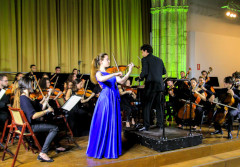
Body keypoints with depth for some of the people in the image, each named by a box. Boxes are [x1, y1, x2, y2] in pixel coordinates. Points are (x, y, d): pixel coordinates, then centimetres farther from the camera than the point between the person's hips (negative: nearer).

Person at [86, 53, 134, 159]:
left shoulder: (111, 72, 14)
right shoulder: (98, 73, -4)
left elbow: (121, 81, 7)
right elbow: (101, 79, -29)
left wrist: (129, 71, 2)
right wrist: (115, 74, -31)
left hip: (114, 99, 7)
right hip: (105, 99, -6)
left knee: (114, 124, 10)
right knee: (103, 124, -2)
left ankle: (111, 149, 21)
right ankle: (100, 149, 12)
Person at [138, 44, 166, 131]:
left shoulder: (145, 59, -6)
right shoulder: (159, 59, 13)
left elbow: (145, 72, -16)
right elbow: (164, 71, 16)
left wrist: (141, 76, 3)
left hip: (151, 85, -6)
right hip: (159, 85, 6)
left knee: (147, 106, 0)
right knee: (158, 105, 16)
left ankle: (146, 126, -1)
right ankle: (160, 124, 22)